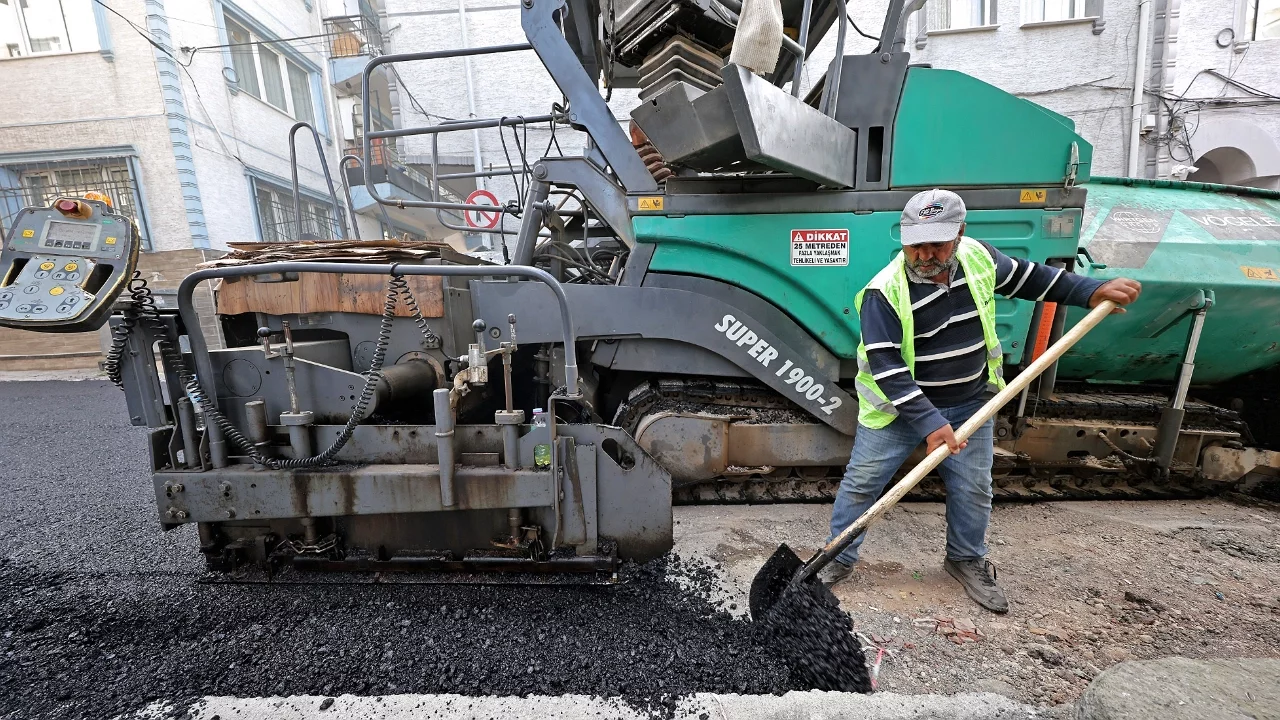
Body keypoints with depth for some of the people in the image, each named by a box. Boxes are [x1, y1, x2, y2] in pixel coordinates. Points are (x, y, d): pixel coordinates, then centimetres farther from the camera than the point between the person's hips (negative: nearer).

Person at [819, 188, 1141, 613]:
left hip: (969, 403, 5)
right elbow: (886, 368, -29)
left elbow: (1024, 277, 14)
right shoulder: (884, 292, -25)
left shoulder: (978, 257, -7)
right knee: (861, 483, 2)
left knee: (973, 489, 15)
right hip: (899, 406, -4)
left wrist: (1092, 291, 6)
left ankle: (967, 561, 39)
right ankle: (838, 559, 21)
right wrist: (928, 423, -33)